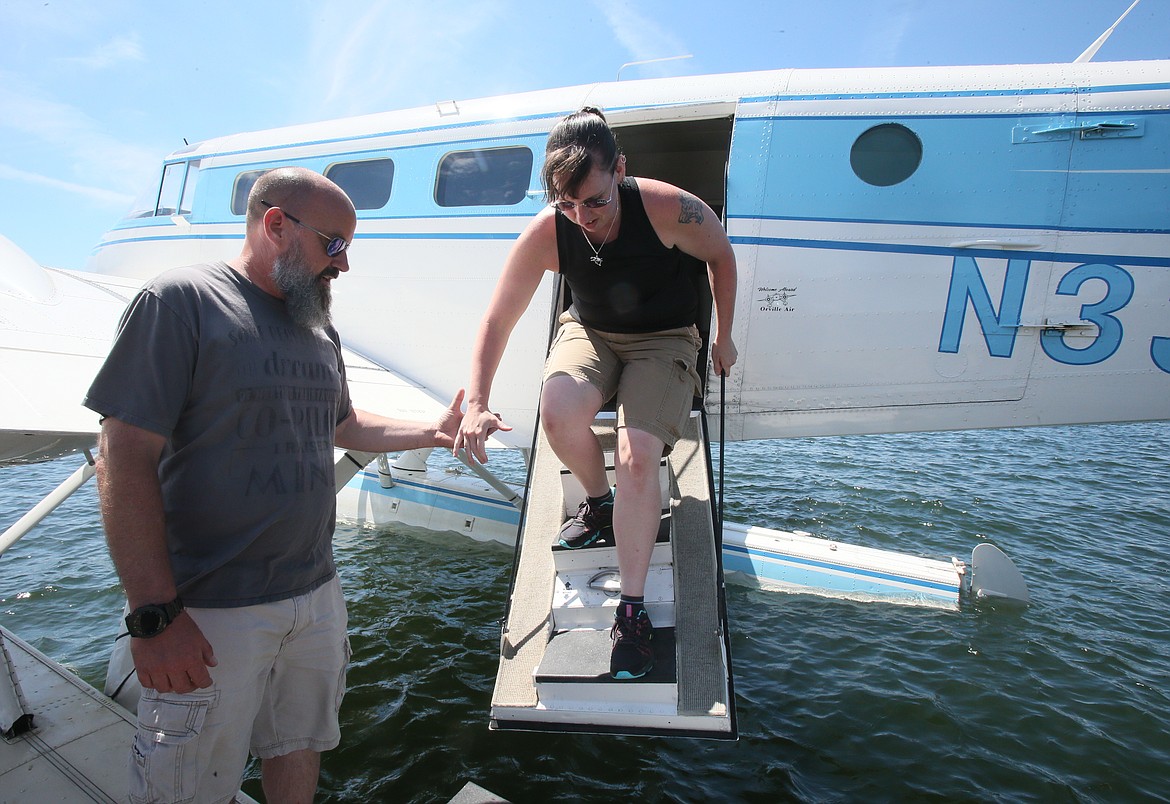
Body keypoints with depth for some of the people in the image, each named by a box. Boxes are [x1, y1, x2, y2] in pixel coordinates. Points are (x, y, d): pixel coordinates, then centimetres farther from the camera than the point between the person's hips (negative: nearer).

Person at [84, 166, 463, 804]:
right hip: (210, 613, -6)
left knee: (299, 748, 22)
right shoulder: (180, 301, -13)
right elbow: (125, 459, -16)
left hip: (316, 595, 7)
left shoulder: (319, 327, 10)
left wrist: (434, 432, 10)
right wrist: (154, 615, -19)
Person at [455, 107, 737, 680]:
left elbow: (721, 256, -3)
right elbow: (497, 320, -15)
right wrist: (477, 404, -26)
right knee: (557, 413, -32)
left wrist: (723, 336, 2)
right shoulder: (544, 234, -20)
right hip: (590, 332, 2)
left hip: (664, 339, -1)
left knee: (637, 455, -25)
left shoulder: (667, 208, -24)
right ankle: (598, 503, 3)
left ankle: (632, 610, -9)